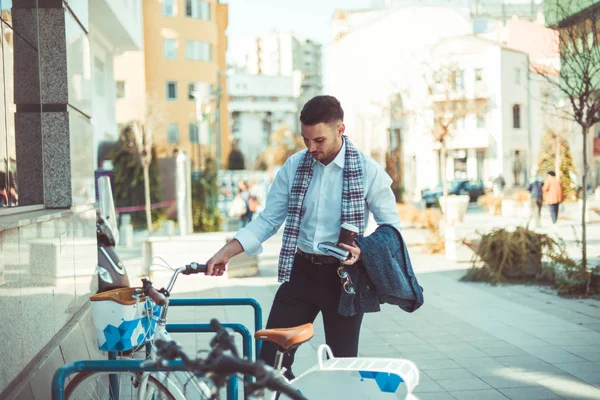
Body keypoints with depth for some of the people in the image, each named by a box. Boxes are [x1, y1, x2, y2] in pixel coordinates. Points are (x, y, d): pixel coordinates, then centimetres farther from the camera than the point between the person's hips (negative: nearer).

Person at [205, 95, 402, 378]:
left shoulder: (368, 171, -8)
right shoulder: (293, 167, 1)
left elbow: (391, 225, -1)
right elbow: (268, 220, 3)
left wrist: (364, 251, -20)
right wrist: (227, 252, -7)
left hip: (342, 276, -3)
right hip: (300, 272, 3)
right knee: (270, 361, -2)